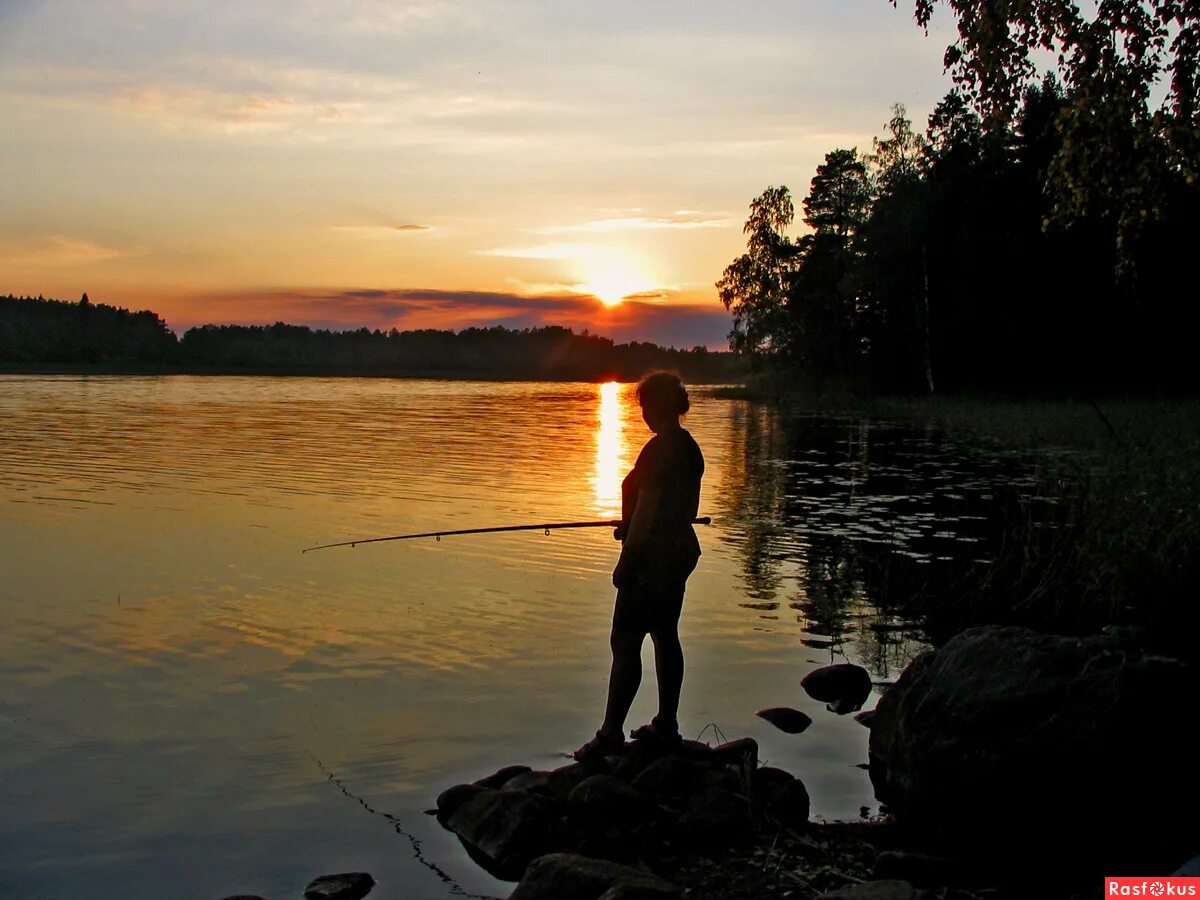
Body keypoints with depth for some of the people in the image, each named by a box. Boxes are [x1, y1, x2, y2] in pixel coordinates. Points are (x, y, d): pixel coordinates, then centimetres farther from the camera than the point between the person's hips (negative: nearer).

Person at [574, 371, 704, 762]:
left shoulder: (661, 449, -19)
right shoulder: (689, 447, 11)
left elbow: (651, 512, -22)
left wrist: (627, 561, -17)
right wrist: (631, 526, 20)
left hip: (652, 558, -10)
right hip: (680, 552, 10)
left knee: (625, 642, -5)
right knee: (666, 636, 16)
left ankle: (611, 734, -1)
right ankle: (666, 723, 24)